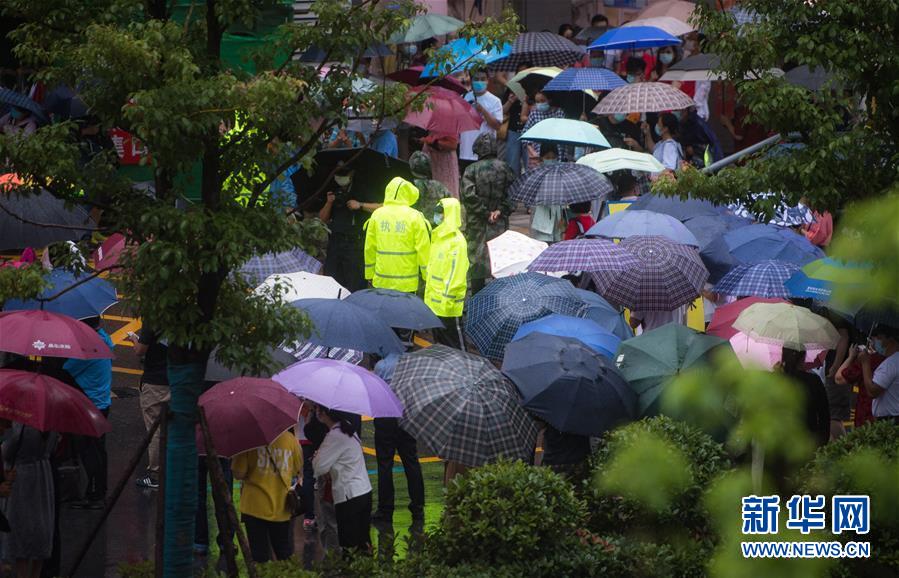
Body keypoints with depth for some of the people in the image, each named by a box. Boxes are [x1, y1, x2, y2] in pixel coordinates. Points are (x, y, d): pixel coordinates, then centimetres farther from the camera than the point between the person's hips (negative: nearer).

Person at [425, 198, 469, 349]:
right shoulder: (438, 237, 12)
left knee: (453, 342, -3)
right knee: (440, 342, 17)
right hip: (434, 301, 9)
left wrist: (447, 300, -21)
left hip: (447, 304, -9)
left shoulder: (456, 242, -17)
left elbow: (456, 274, -20)